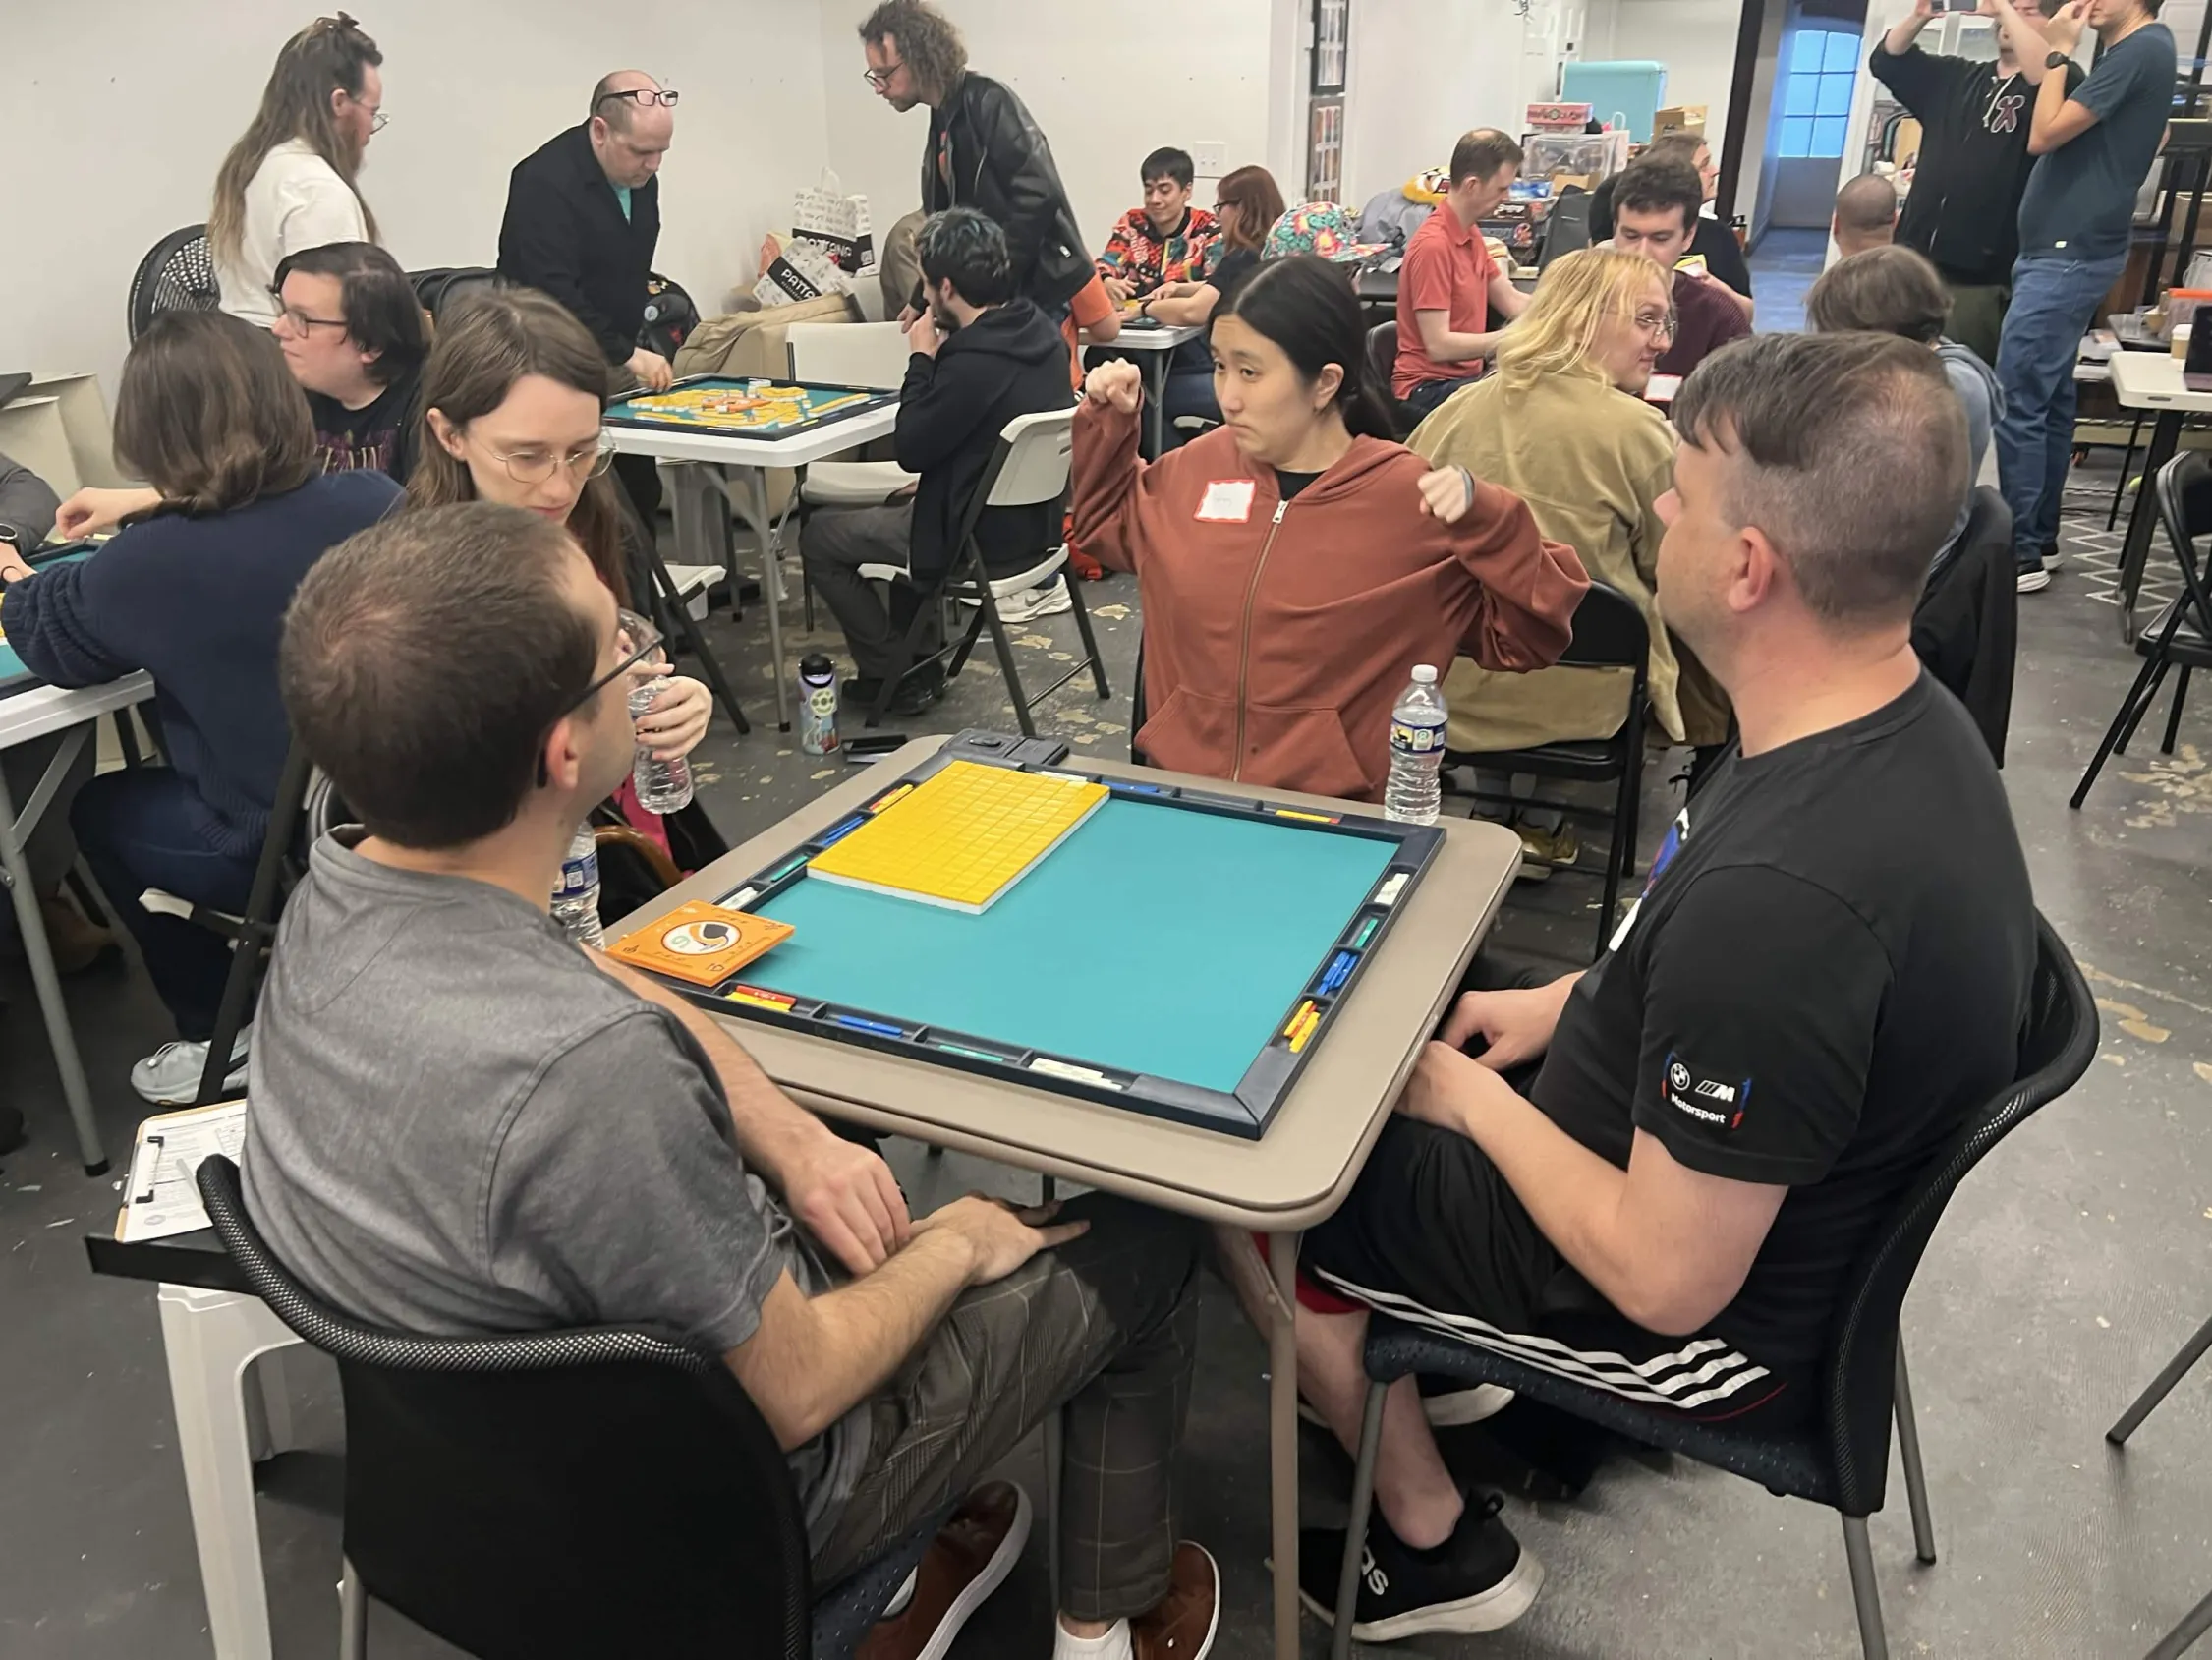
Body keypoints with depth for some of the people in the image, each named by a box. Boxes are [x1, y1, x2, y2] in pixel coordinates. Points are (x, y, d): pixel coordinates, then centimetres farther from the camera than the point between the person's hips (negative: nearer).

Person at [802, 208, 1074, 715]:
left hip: (986, 539, -9)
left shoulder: (976, 362, -30)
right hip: (1034, 518, 9)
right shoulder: (1038, 331, 0)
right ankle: (917, 659, 37)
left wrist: (922, 358, -10)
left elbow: (910, 449, -17)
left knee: (819, 536, 7)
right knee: (906, 505, 36)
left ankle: (897, 675, 15)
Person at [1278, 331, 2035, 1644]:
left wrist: (1476, 1101, -16)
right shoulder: (1900, 720, -9)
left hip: (1709, 1316, -8)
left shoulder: (1779, 893, -40)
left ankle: (1436, 1545, 23)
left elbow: (1664, 1280, -30)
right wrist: (1563, 1000, 3)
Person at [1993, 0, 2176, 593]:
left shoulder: (2142, 50, -14)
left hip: (2067, 255, -10)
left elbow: (2044, 134, -17)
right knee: (2050, 400, 12)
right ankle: (2039, 535, 19)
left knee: (2017, 403, -12)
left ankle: (2023, 554, -9)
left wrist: (2060, 51, -6)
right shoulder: (2136, 51, 16)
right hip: (2066, 251, 10)